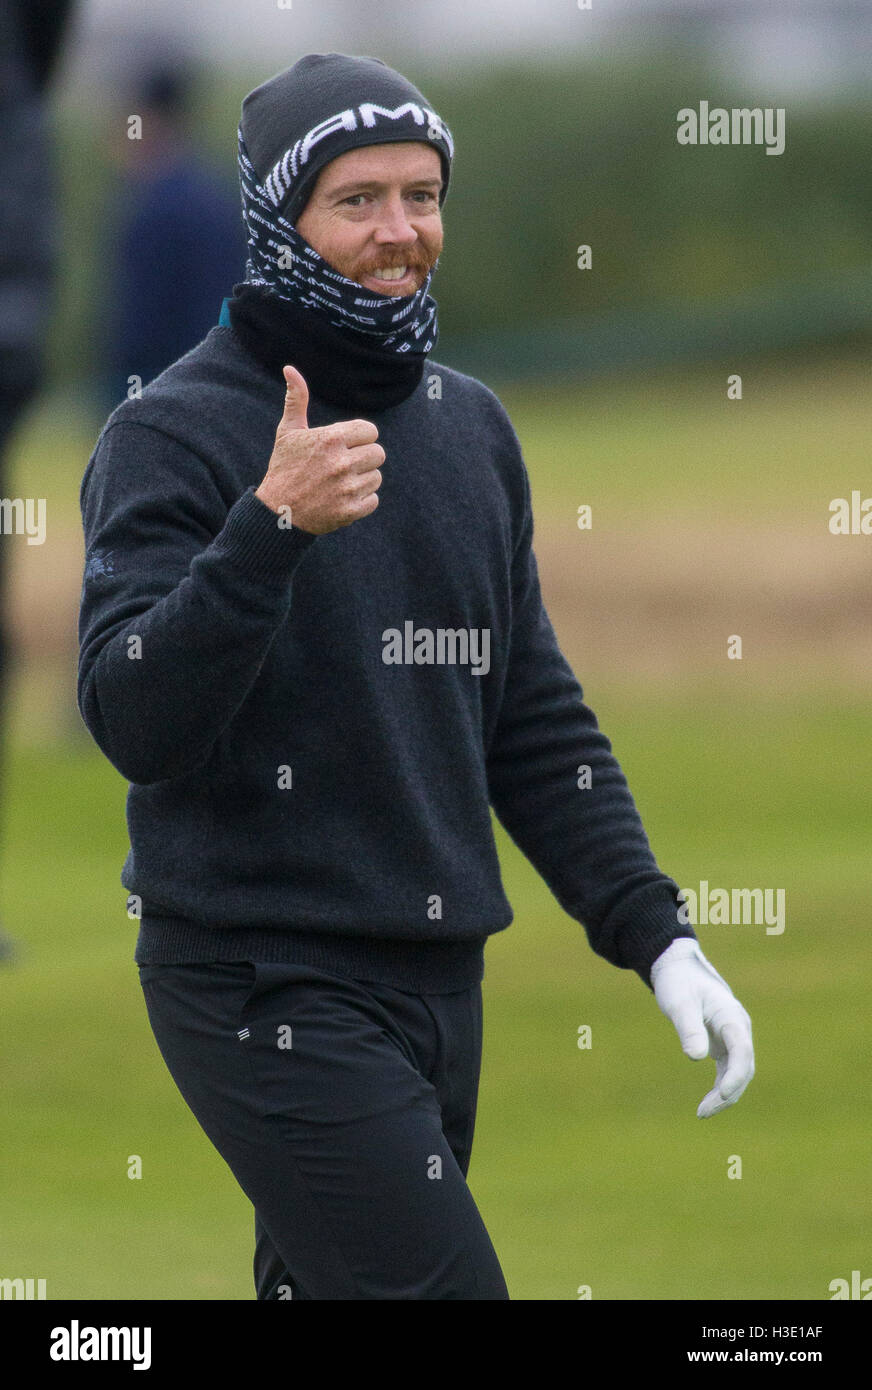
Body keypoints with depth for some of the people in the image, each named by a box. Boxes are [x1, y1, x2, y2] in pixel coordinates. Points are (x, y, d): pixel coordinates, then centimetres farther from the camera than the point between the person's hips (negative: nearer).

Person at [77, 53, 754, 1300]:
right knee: (444, 1290, -15)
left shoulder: (469, 427, 13)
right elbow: (134, 722, -20)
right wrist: (271, 526, -31)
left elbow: (533, 714, 18)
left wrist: (655, 934, 9)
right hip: (267, 986, -7)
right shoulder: (176, 434, -8)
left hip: (439, 982, 7)